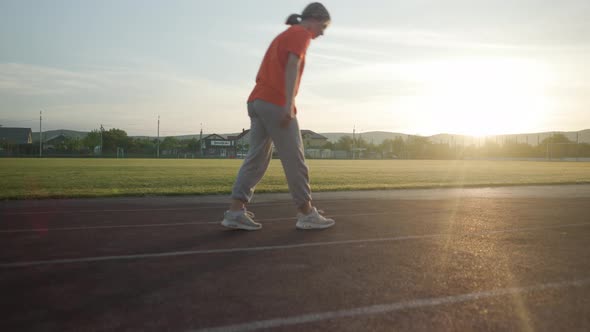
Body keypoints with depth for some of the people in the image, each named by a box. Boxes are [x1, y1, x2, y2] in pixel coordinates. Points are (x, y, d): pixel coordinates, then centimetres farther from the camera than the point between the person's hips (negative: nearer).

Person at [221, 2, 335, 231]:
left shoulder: (285, 34, 28)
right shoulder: (301, 33, 1)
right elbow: (292, 67, -15)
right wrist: (289, 105, -23)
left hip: (257, 101, 9)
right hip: (276, 103, -9)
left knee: (257, 157, 4)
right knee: (294, 159, -3)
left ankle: (235, 211, -1)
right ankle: (307, 214, 5)